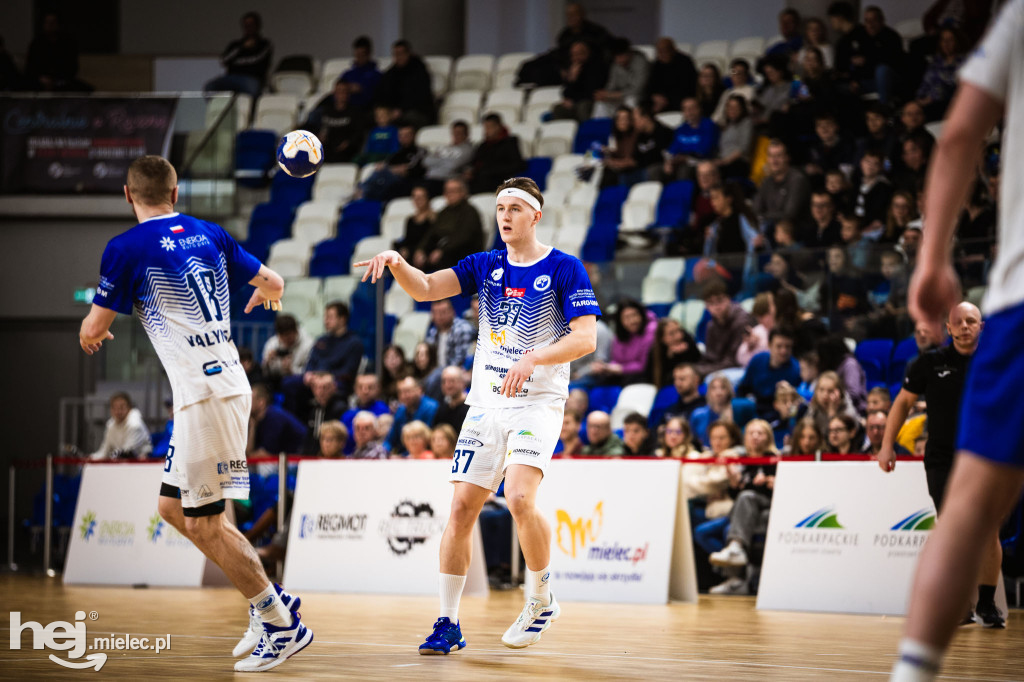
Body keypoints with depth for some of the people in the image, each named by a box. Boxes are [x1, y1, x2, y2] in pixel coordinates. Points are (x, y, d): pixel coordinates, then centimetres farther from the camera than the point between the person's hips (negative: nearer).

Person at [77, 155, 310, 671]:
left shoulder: (127, 248, -6)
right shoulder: (209, 234, 12)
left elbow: (92, 332, 0)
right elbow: (273, 283, 23)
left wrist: (94, 332, 25)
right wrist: (266, 296, 48)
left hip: (203, 393, -8)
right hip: (226, 382, 8)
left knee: (202, 524, -2)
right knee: (173, 506, 17)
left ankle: (283, 625, 0)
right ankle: (270, 601, 17)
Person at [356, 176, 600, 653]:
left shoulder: (564, 269, -4)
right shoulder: (485, 266, 10)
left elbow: (586, 338, -12)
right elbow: (425, 288, -2)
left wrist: (532, 359, -26)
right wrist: (395, 263, -23)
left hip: (537, 402, -5)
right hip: (486, 403, 5)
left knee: (519, 497, -23)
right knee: (462, 506, -2)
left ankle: (542, 599, -1)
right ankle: (448, 623, 3)